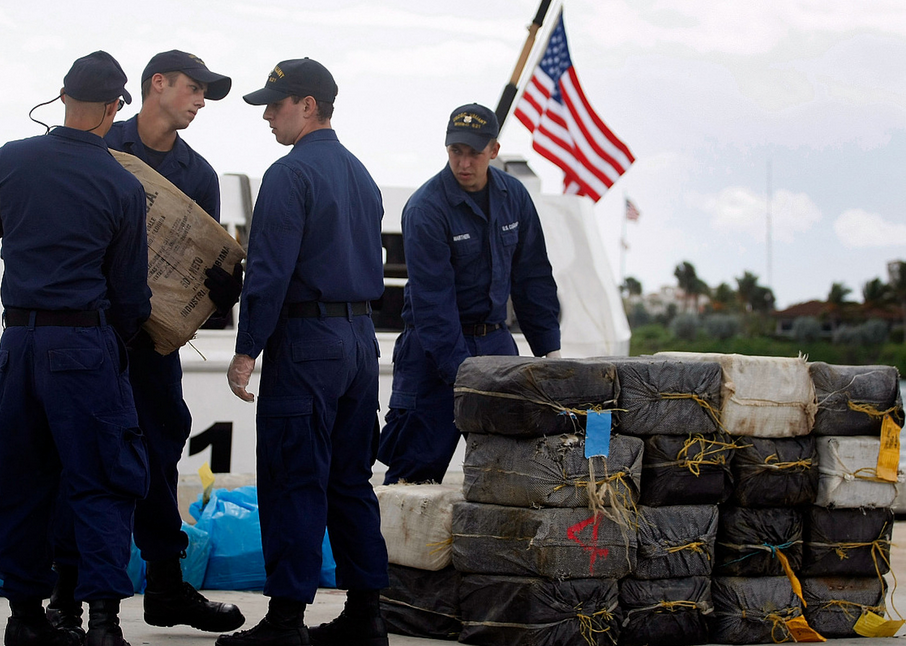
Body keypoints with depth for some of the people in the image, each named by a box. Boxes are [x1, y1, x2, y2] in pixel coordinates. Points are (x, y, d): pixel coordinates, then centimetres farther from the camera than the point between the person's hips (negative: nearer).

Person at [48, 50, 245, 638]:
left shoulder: (199, 173, 11)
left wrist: (227, 285, -10)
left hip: (155, 331, 4)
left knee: (160, 452, 8)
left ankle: (167, 587, 18)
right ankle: (68, 594, 5)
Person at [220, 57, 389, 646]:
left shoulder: (291, 175, -12)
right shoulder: (361, 175, 16)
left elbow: (270, 271, -17)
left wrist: (247, 350, -14)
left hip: (304, 338, -8)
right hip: (361, 337, 8)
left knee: (294, 482, -6)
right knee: (351, 481, 11)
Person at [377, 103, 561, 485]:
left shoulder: (513, 196, 3)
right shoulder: (425, 209, -15)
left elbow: (532, 277, 12)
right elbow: (432, 300, -18)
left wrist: (549, 348, 8)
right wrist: (460, 374, -23)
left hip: (495, 340, 5)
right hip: (435, 347, -5)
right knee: (417, 466, -7)